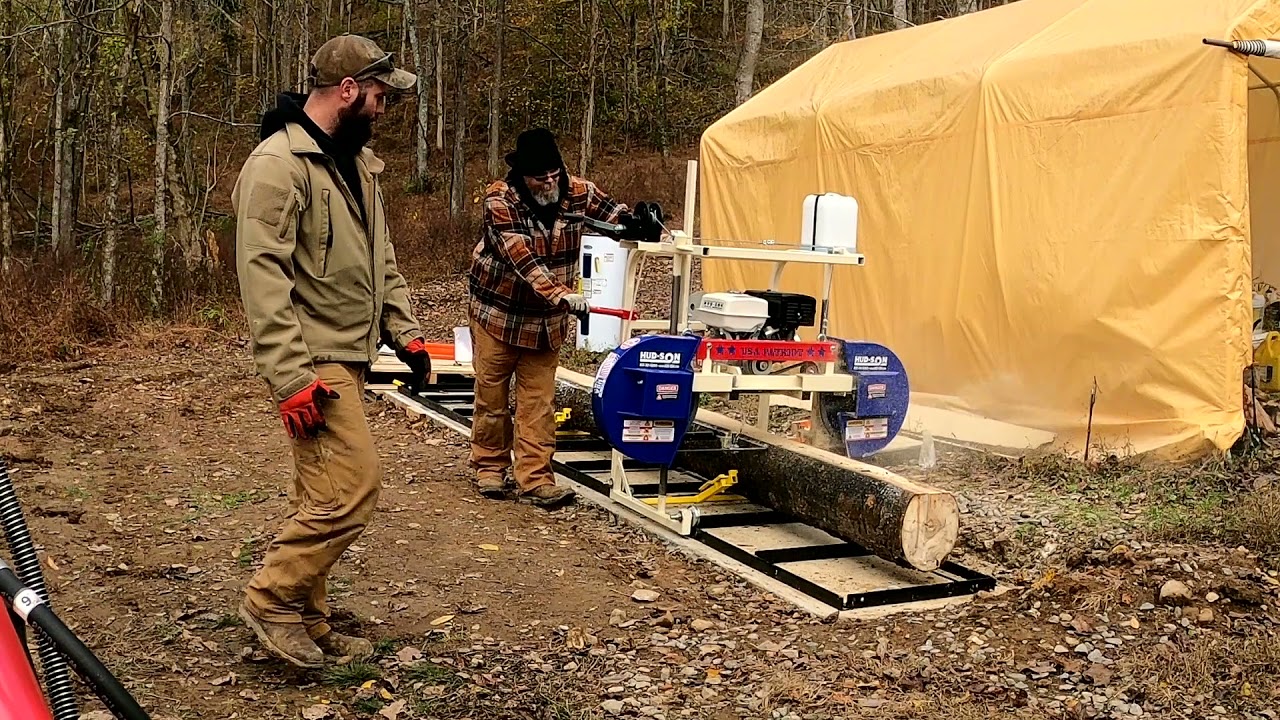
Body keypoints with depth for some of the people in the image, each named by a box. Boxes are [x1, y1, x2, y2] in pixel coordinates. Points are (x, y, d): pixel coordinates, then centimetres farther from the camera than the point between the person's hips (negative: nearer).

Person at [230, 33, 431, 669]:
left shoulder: (356, 162, 15)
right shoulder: (278, 163, -15)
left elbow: (380, 259, 22)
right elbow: (262, 276, -20)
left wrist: (405, 332, 14)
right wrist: (292, 377, -24)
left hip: (347, 355, 9)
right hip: (312, 361, -9)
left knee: (324, 496, 13)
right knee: (353, 484, -12)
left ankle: (305, 622, 23)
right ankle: (272, 598, 4)